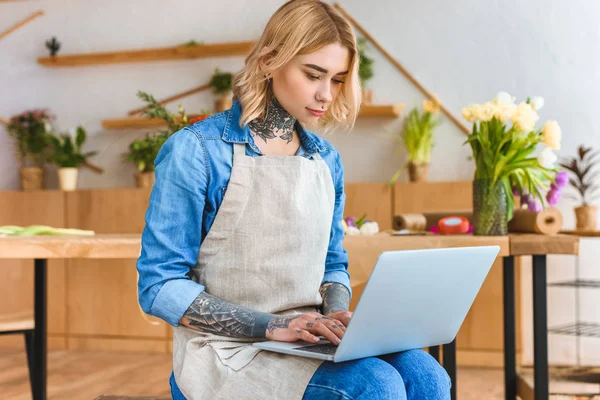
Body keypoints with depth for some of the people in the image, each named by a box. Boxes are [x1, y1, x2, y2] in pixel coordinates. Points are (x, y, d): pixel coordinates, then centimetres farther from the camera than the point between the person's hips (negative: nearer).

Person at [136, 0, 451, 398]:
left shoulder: (326, 160, 9)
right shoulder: (195, 150, -9)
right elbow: (160, 286, -11)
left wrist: (336, 313, -5)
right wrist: (272, 326, -20)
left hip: (310, 345, 6)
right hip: (228, 351, -5)